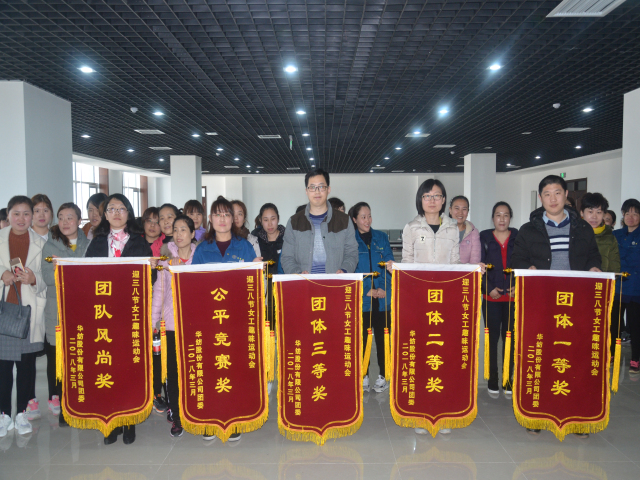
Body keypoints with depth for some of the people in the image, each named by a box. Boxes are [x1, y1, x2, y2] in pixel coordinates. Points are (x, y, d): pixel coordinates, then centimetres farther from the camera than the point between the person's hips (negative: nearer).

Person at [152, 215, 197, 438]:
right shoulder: (166, 257, 8)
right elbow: (159, 290, 8)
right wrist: (153, 319, 2)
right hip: (171, 322, 1)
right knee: (173, 371, 5)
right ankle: (176, 417, 17)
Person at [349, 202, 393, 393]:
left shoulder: (381, 237, 10)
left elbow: (389, 265, 4)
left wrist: (383, 288, -11)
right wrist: (366, 290, -14)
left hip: (382, 297, 2)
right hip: (360, 298, -2)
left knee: (381, 336, 7)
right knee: (362, 336, 5)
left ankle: (382, 376, 19)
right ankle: (363, 376, 17)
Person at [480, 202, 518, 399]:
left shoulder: (518, 238, 7)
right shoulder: (484, 238, 4)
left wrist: (519, 287, -8)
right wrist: (489, 288, -10)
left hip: (513, 296, 1)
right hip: (491, 297, -1)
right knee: (492, 337, 3)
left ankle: (508, 380, 16)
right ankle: (492, 380, 13)